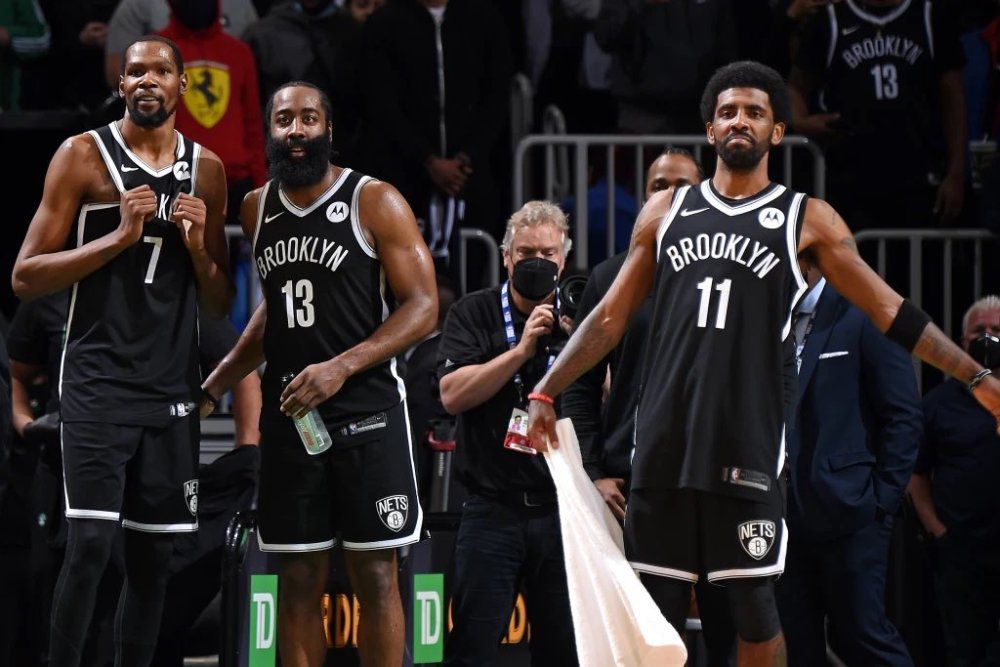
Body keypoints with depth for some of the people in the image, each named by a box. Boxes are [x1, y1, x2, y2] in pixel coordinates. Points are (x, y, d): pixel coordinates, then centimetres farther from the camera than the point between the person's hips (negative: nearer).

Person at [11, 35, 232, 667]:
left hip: (172, 388, 5)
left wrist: (199, 248, -3)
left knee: (153, 555, 5)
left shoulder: (206, 169, 11)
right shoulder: (85, 156, -2)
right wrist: (119, 237, -15)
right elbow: (25, 277, -7)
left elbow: (220, 303, 17)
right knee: (90, 544, -14)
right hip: (99, 383, -5)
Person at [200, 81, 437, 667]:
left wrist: (341, 367, -21)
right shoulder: (258, 209, 11)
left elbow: (422, 307, -11)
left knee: (375, 575, -3)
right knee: (298, 580, 5)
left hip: (366, 413, -5)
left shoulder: (375, 202, -7)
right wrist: (215, 386, 19)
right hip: (288, 413, 5)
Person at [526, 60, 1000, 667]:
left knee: (755, 610, -5)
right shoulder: (666, 210, 14)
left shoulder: (806, 220, 5)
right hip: (665, 436, 3)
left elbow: (890, 312, 4)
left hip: (748, 442, -3)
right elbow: (612, 318, 18)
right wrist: (547, 392, 11)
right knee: (655, 610, 4)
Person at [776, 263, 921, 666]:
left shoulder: (861, 318, -3)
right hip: (787, 516, 5)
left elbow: (904, 417, -4)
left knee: (861, 633, -7)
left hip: (848, 512, -5)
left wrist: (881, 498, -9)